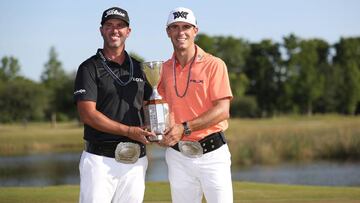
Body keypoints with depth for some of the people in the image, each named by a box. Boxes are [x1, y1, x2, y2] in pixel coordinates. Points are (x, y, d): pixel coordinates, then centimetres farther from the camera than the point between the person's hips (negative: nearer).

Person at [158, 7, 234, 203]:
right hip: (178, 155, 4)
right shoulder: (163, 69, 8)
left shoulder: (214, 65, -5)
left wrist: (185, 128, -19)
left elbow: (222, 111, -13)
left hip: (212, 152, -4)